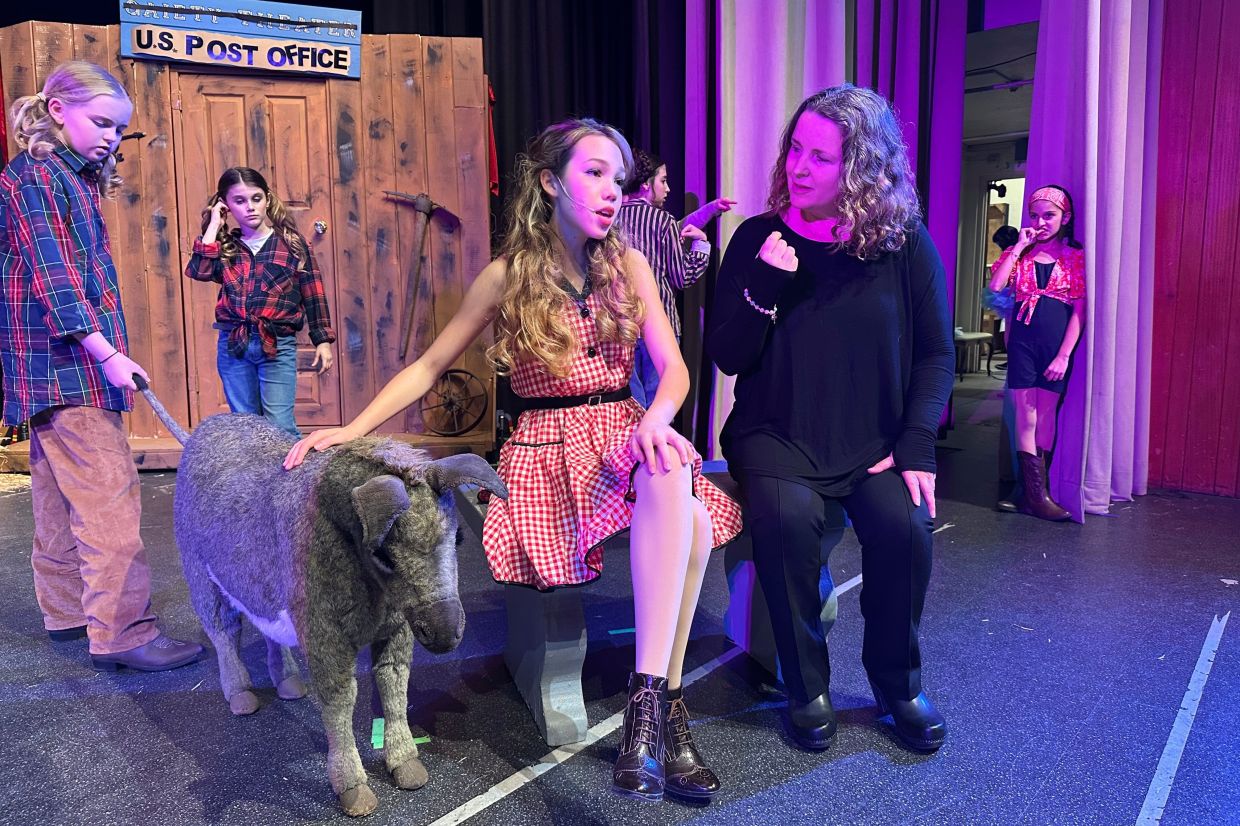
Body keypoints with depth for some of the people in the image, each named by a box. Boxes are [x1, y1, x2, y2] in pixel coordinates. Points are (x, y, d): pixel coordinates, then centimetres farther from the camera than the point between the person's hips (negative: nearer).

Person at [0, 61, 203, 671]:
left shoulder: (74, 178, 18)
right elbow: (52, 276, -18)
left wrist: (105, 353, 18)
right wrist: (107, 353, -22)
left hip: (55, 369, 10)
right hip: (64, 366, -10)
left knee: (61, 498, 15)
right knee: (111, 496, -11)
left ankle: (67, 610, 25)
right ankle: (122, 633, -8)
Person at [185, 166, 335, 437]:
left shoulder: (292, 242, 1)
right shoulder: (226, 246, 9)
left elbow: (313, 295, 3)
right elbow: (199, 271, -10)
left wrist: (323, 340, -1)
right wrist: (213, 225, -3)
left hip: (278, 346, -3)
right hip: (233, 345, 4)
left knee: (279, 426, -10)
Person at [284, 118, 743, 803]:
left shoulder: (628, 266, 7)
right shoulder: (507, 276, 1)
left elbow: (673, 365, 0)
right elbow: (427, 367, 3)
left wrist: (657, 418, -23)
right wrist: (352, 428, -9)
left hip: (626, 436, 3)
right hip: (549, 450, -2)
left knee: (694, 523, -32)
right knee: (668, 486, -32)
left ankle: (652, 698, -26)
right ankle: (665, 706, -20)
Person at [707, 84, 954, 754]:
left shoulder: (905, 245, 1)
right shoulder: (758, 238, 1)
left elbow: (936, 353, 3)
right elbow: (726, 357, -1)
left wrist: (916, 445, -10)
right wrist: (764, 285, -17)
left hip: (873, 441, 1)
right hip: (777, 435, 0)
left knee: (904, 524, -26)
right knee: (786, 515, -31)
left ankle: (897, 682, 3)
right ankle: (806, 687, -7)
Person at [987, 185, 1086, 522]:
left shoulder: (1076, 257, 6)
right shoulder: (1020, 254, 11)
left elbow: (1079, 312, 0)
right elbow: (995, 286, -8)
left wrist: (1064, 355, -9)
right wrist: (1019, 246, -4)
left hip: (1057, 344, 0)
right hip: (1023, 341, 1)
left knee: (1046, 414, 4)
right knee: (1026, 415, -3)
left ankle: (1034, 491, 12)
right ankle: (1036, 494, 0)